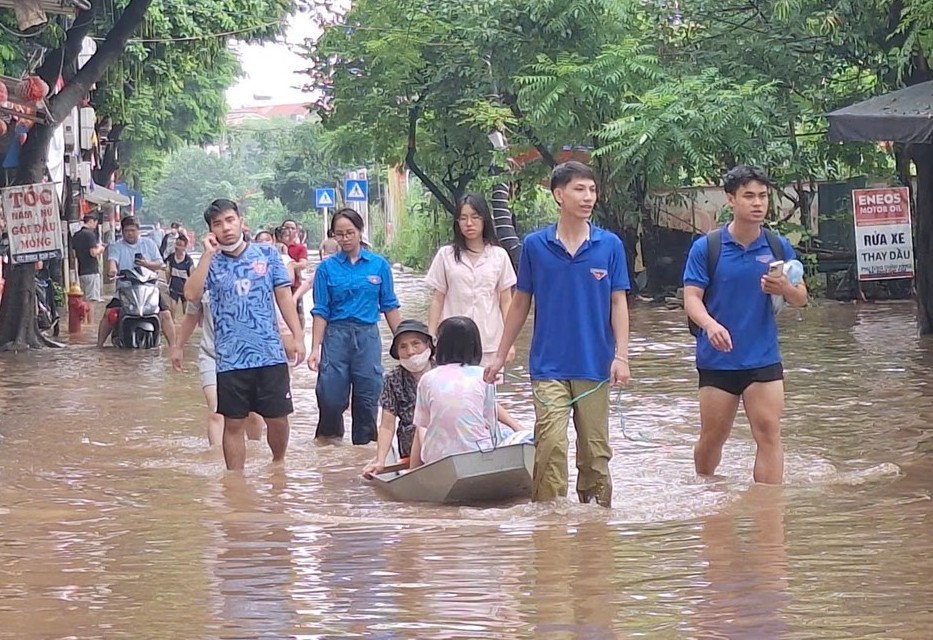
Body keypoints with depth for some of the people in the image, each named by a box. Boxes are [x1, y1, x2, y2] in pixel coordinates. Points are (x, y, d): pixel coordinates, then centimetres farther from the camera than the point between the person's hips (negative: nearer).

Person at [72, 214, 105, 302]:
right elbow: (93, 253, -19)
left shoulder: (76, 235, 13)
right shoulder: (90, 234, -12)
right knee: (94, 298, -8)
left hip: (80, 272, 8)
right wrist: (100, 248, 3)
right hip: (91, 270, -8)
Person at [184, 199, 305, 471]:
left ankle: (279, 464, 32)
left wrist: (297, 337, 1)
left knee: (278, 418, 6)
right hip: (231, 359, 0)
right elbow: (191, 294, -14)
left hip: (270, 354, 0)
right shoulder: (211, 263, 3)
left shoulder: (267, 254, 5)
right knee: (233, 423, 4)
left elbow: (283, 296, 7)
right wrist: (208, 254, -14)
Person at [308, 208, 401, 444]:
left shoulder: (379, 265, 4)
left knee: (367, 399, 4)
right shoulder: (327, 268, 3)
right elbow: (321, 312, 2)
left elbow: (390, 307, 7)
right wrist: (315, 349, -4)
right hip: (336, 336, -1)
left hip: (367, 336, 1)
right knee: (331, 398, -5)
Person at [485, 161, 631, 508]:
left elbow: (618, 303, 4)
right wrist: (500, 356, 10)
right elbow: (521, 303, 9)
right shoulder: (535, 245, 1)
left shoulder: (610, 245, 2)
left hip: (594, 365, 1)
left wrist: (621, 356, -6)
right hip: (549, 365, -1)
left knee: (595, 448, 7)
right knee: (551, 445, -11)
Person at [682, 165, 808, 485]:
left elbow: (801, 299, 6)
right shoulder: (706, 248, -4)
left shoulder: (778, 246, 3)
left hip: (764, 359, 1)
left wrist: (786, 289, -19)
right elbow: (692, 298, -8)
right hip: (717, 360, -1)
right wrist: (711, 325, -29)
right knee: (712, 437, 8)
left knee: (769, 434, -7)